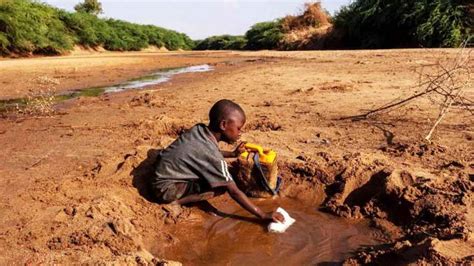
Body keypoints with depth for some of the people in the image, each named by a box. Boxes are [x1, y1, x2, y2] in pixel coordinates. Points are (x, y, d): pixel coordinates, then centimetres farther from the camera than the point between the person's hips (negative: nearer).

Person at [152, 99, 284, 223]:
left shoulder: (199, 129, -6)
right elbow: (234, 192, -23)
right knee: (221, 187, -17)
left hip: (163, 172, 8)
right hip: (166, 188, -8)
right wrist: (263, 215, -19)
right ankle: (178, 201, -10)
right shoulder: (212, 155, -27)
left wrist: (232, 154, 6)